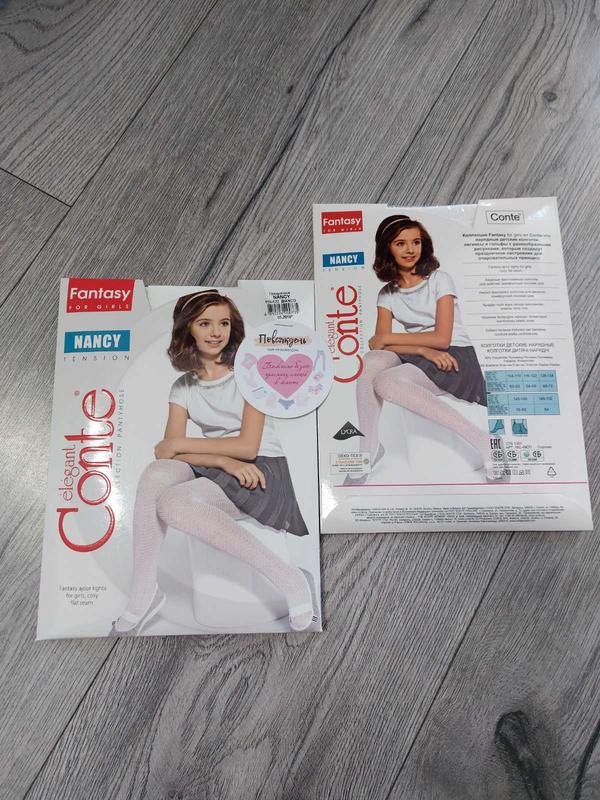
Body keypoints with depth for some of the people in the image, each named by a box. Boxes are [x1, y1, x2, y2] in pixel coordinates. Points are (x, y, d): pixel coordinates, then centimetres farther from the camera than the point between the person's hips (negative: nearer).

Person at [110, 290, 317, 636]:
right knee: (155, 474, -24)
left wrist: (179, 444, -10)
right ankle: (143, 594, -14)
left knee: (172, 503, -28)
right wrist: (225, 460, -21)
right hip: (215, 469, 5)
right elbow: (169, 450, -4)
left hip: (262, 469, -4)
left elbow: (248, 446, -14)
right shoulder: (183, 386, 9)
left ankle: (288, 578, -22)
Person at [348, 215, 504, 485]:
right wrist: (425, 350, -20)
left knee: (385, 382, -31)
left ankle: (478, 438, -25)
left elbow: (442, 338, -13)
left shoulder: (439, 279, -2)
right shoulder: (387, 293, 9)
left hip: (456, 357, -4)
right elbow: (378, 344, -5)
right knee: (371, 361, -27)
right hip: (418, 359, 4)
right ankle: (369, 448, -16)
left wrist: (387, 338, -9)